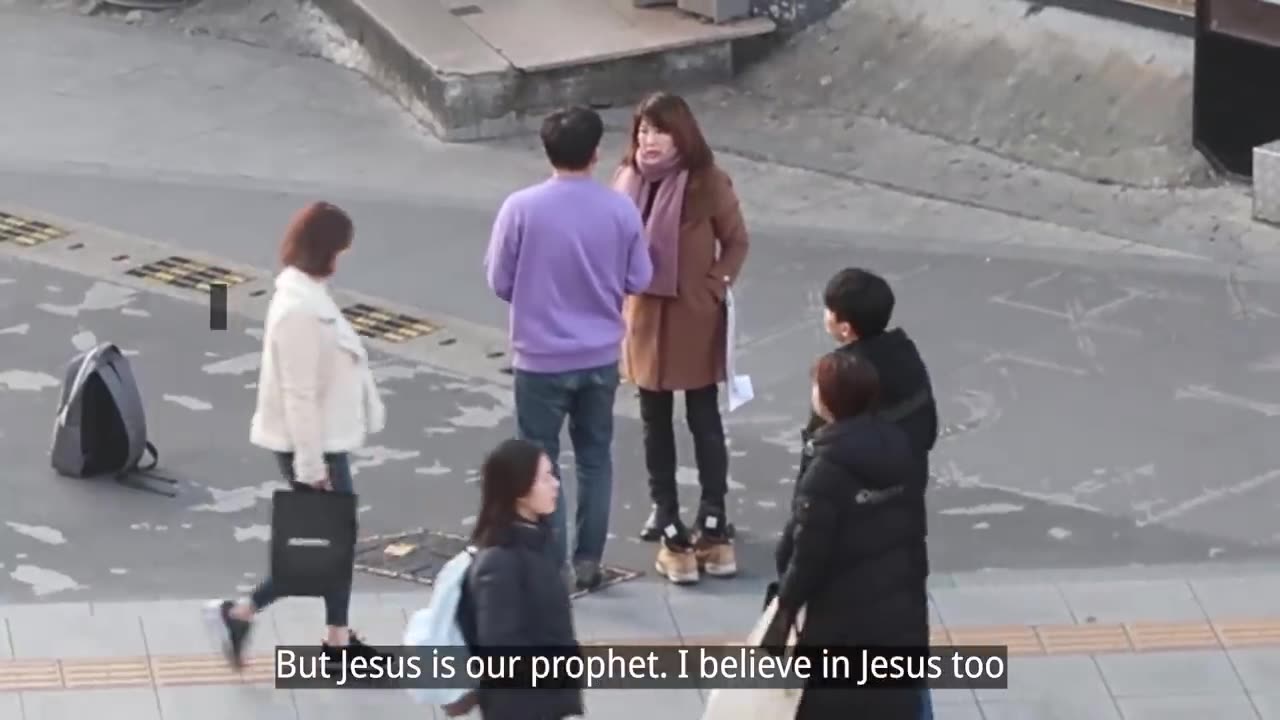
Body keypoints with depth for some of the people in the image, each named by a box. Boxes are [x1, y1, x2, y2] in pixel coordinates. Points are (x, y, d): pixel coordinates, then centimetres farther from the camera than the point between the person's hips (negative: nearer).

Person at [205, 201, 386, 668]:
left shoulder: (308, 295, 5)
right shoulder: (300, 310, -27)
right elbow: (299, 395, -25)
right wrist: (311, 465, -21)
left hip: (324, 441, 10)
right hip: (310, 447, -10)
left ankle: (338, 641, 26)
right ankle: (238, 613, 5)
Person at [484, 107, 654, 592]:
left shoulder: (522, 208, -16)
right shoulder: (621, 210, -8)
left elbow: (499, 282, -7)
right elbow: (638, 280, 1)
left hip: (541, 357, -3)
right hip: (601, 356, 3)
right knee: (595, 457, 17)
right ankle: (587, 562, 23)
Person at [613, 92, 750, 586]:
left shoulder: (707, 183, -14)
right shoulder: (629, 180, -3)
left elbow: (736, 242, -4)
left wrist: (716, 287, -11)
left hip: (694, 316, -4)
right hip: (645, 314, 4)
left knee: (703, 419, 5)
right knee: (655, 421, 12)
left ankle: (712, 519, 11)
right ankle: (665, 513, 23)